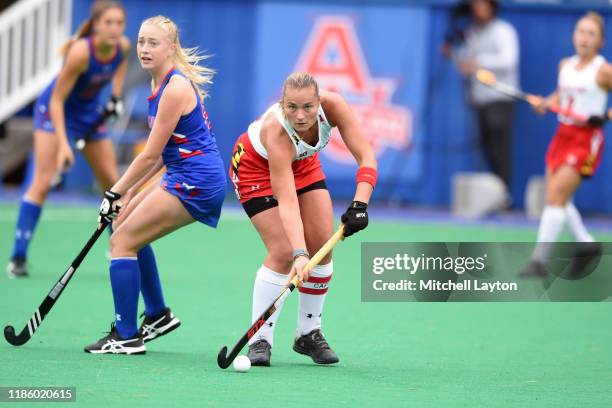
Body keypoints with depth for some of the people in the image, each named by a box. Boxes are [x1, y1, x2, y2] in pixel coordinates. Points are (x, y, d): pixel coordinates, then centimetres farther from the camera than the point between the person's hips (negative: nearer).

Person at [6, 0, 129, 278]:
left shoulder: (123, 46, -16)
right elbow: (57, 99, -27)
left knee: (112, 182, 8)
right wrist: (63, 144, -33)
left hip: (90, 113, 6)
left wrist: (116, 94, 0)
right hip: (55, 111, -6)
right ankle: (17, 258, -16)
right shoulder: (80, 52, -33)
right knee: (43, 181, -16)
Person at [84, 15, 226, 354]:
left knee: (123, 240, -9)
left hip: (195, 183, -10)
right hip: (181, 176, 10)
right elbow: (162, 152, 16)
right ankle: (157, 315, 29)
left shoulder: (176, 88, -19)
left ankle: (127, 337, -7)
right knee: (125, 223, 23)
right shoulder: (161, 83, 11)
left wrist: (117, 192, -8)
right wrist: (130, 191, 12)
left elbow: (150, 155, -17)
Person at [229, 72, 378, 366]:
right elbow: (287, 203, -46)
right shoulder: (275, 131, -42)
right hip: (257, 166, -5)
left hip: (303, 162, 5)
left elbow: (366, 157, -32)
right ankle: (260, 340, -5)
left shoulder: (332, 106, -33)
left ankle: (309, 334, 12)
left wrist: (360, 204, -46)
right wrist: (300, 254, -56)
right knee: (284, 253, -17)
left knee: (323, 246, -3)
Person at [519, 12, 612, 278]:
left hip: (586, 139, -7)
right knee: (557, 198, 11)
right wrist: (547, 103, 3)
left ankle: (540, 260, -14)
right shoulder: (565, 66, 8)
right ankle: (587, 245, 31)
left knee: (555, 195, -15)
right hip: (563, 134, 7)